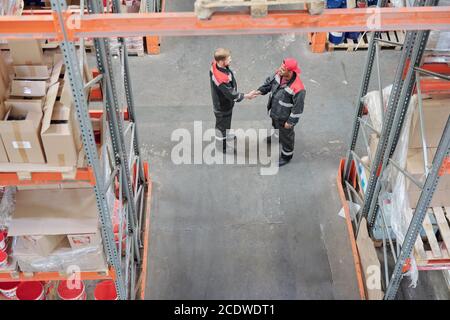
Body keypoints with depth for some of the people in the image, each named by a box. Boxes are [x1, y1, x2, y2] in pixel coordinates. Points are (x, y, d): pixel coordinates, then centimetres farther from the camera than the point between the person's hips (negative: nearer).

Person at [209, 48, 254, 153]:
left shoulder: (215, 65, -18)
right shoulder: (221, 78, -43)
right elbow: (232, 95, -31)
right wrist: (246, 96, -18)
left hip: (220, 100, 8)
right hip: (223, 105, -8)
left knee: (224, 122, 33)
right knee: (223, 123, 18)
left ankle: (225, 135, 61)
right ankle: (223, 146, 42)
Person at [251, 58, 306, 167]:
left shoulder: (297, 89, -40)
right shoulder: (279, 74, -20)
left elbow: (298, 108, -27)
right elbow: (269, 82, 0)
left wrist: (291, 121, -17)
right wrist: (259, 91, -12)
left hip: (285, 117, -7)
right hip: (275, 111, 7)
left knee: (286, 135, 19)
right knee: (276, 125, 38)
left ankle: (286, 156, 45)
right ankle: (277, 137, 72)